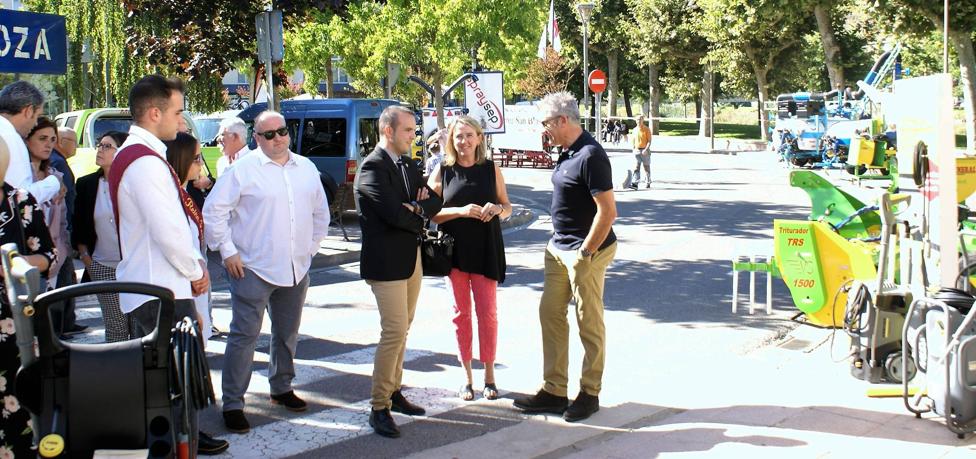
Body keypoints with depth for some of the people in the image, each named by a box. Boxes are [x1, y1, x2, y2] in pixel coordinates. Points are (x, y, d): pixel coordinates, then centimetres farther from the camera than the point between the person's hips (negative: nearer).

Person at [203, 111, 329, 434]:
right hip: (253, 269, -6)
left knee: (287, 333, 17)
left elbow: (320, 212, 21)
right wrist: (227, 251, -9)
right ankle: (232, 404, -1)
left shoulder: (306, 168, 10)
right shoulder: (243, 169, -7)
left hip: (296, 269, 6)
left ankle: (282, 388, 34)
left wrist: (311, 246, 14)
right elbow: (214, 210, -7)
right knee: (244, 335, -6)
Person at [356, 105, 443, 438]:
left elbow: (434, 202, 10)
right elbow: (394, 213, -24)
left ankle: (394, 392, 27)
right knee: (395, 332, -11)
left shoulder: (408, 165, 13)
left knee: (401, 330, 15)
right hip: (387, 261, -9)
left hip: (411, 258, 9)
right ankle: (379, 408, -4)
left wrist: (417, 208, -12)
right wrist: (419, 217, -5)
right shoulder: (373, 167, -15)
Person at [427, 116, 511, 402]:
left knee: (487, 311, 2)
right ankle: (467, 376, 15)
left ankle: (489, 374, 14)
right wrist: (461, 211, -18)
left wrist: (497, 208, -14)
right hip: (454, 249, 0)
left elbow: (507, 208, 9)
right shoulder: (442, 171, 1)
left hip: (486, 249, 0)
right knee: (461, 312, 7)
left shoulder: (491, 170, 3)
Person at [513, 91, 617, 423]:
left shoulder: (590, 156, -19)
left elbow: (607, 211, -22)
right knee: (550, 314, 10)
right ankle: (554, 392, 17)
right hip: (559, 249, 9)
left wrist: (585, 253, -19)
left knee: (589, 323, 3)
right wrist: (559, 246, 15)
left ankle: (589, 394, 16)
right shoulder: (568, 154, 10)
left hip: (585, 252, -9)